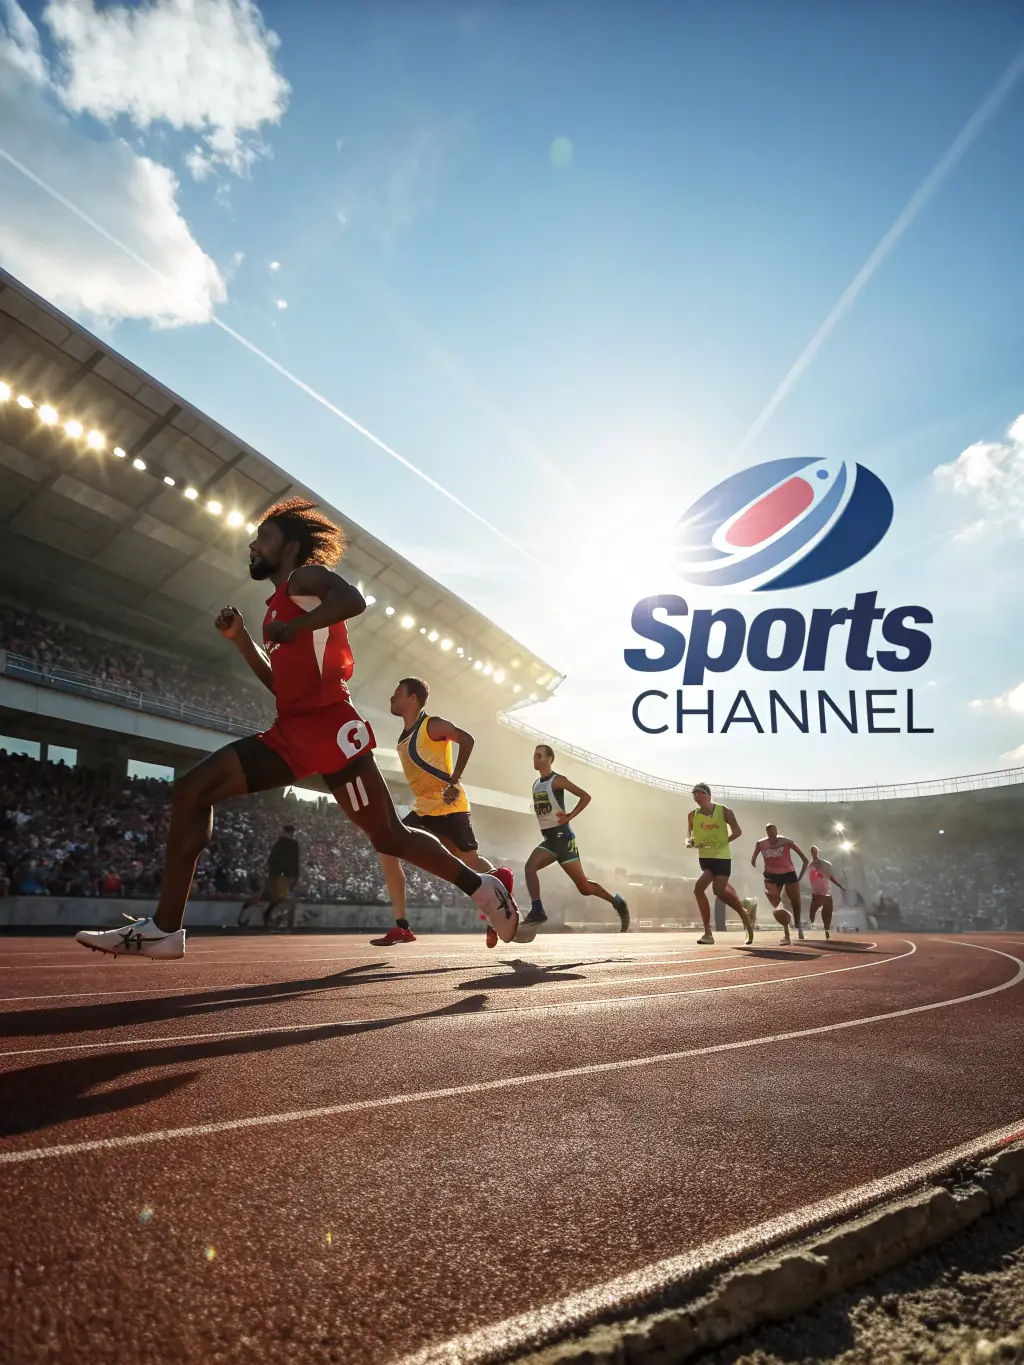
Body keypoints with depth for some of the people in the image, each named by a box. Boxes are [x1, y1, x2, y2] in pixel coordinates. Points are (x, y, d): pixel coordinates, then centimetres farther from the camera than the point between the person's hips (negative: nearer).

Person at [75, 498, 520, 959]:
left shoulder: (305, 576, -1)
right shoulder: (281, 603, 25)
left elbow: (353, 600, -24)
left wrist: (289, 630, -16)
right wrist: (240, 638, 20)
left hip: (329, 727, -9)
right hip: (291, 731, 9)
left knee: (388, 837, -3)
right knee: (191, 791, 0)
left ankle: (481, 886, 17)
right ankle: (164, 928, 0)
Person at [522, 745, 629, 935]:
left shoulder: (557, 780, -11)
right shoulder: (536, 784, 13)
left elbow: (585, 796, -15)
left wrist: (569, 816, -21)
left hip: (562, 837, -7)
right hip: (548, 839, 7)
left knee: (583, 885, -3)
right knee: (530, 866, -18)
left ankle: (617, 903, 13)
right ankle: (537, 911, -17)